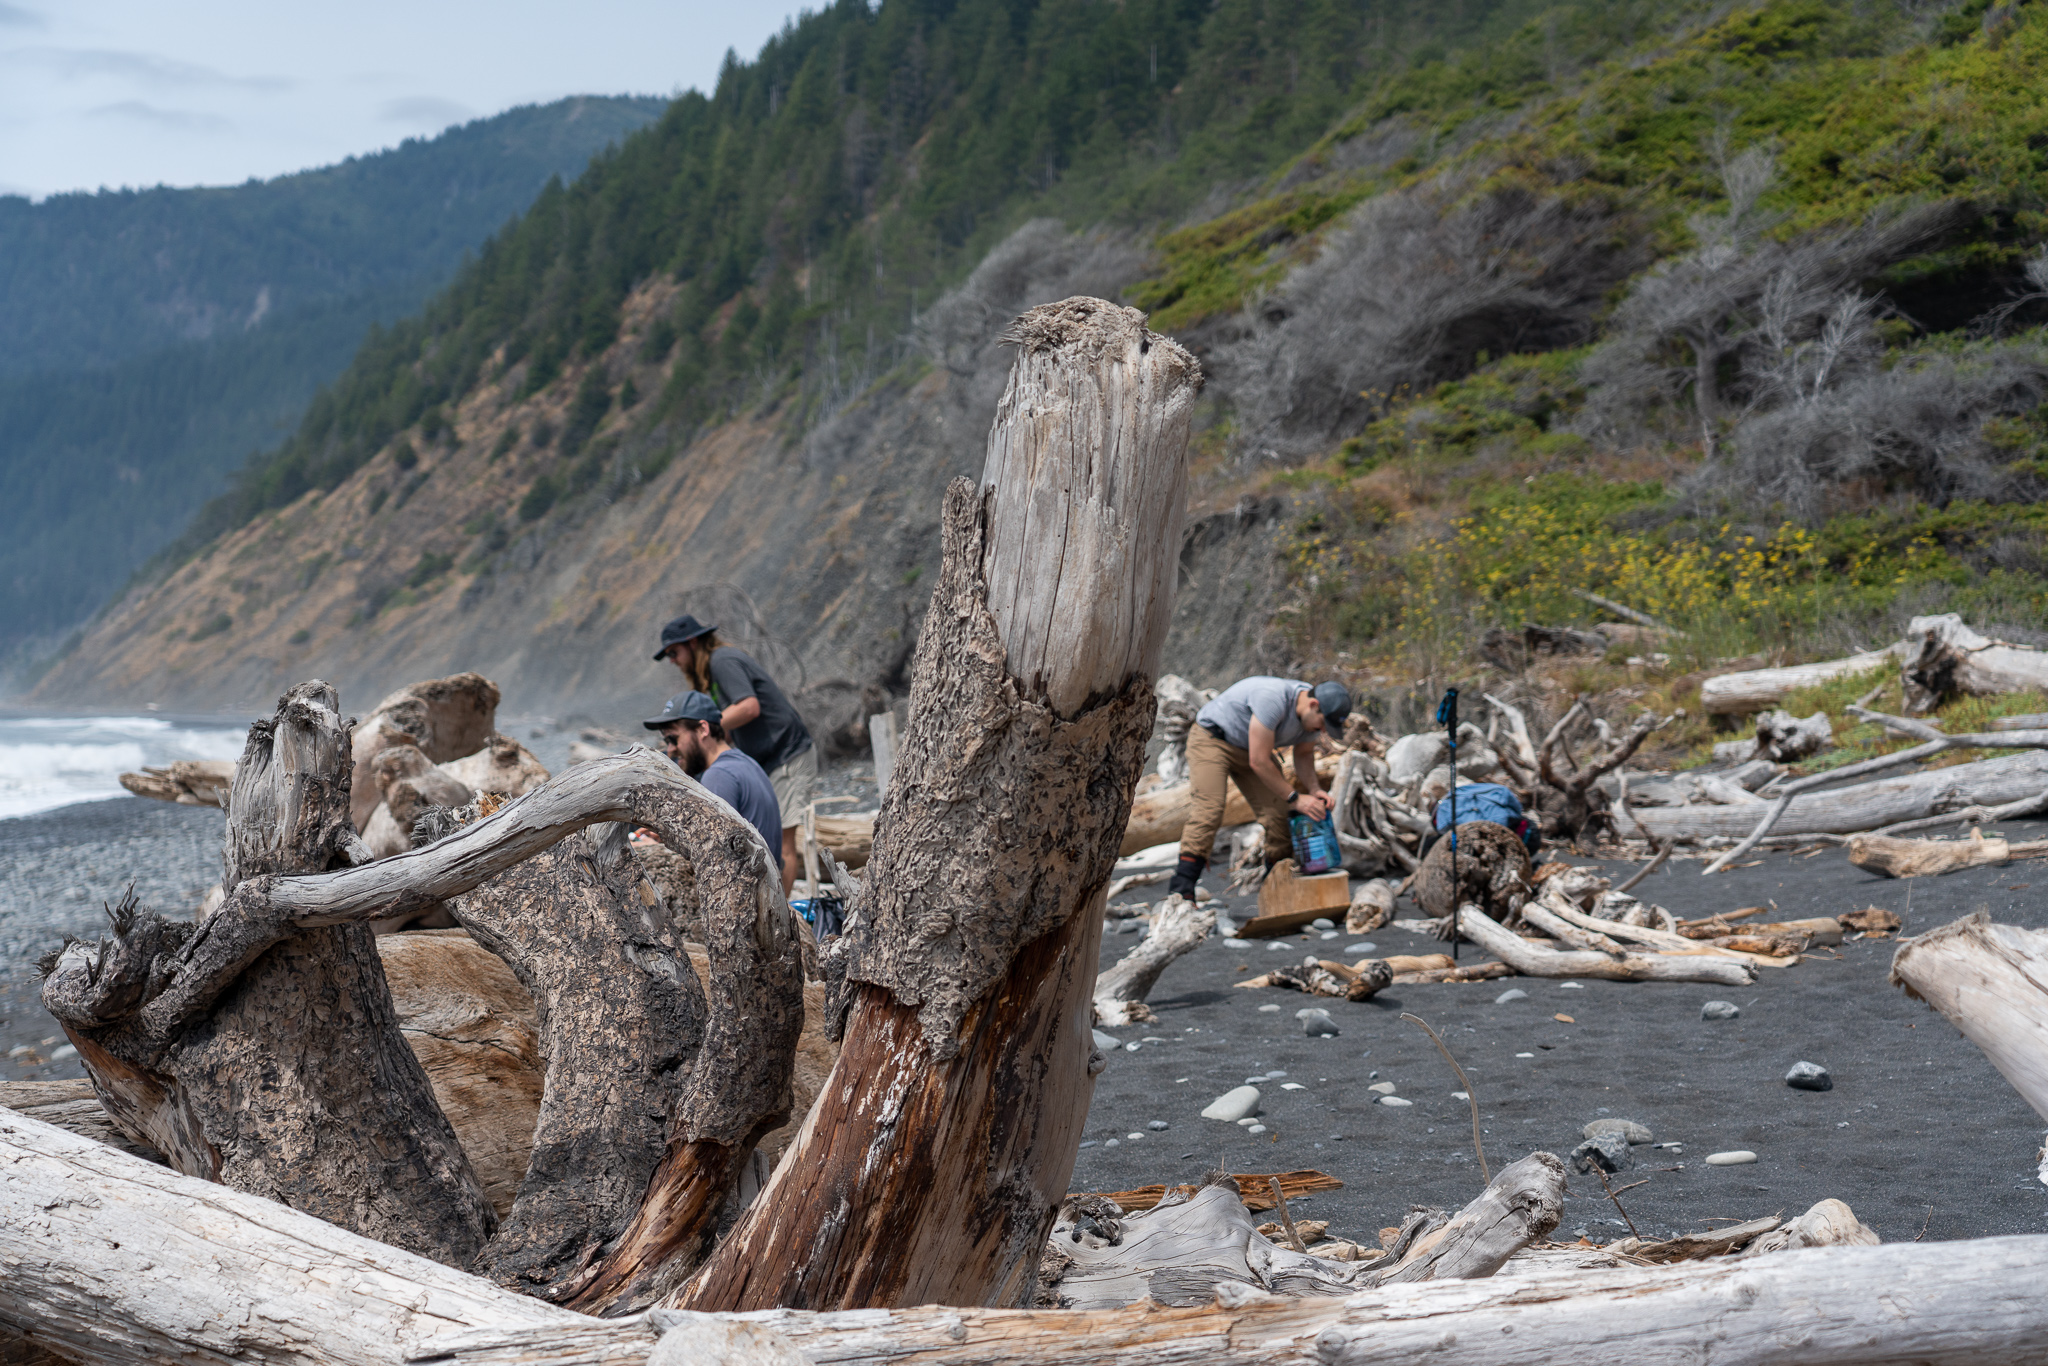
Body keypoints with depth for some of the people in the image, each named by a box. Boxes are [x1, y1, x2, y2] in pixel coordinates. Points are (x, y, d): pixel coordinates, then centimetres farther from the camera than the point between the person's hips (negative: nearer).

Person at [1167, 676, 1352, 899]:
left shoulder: (1312, 712, -11)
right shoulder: (1273, 699, -38)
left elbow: (1304, 754, 6)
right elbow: (1259, 762, -34)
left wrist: (1314, 789, -13)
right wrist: (1295, 798, -28)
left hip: (1249, 748, 8)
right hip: (1211, 739, -8)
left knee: (1279, 814, -5)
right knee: (1207, 810, -24)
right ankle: (1180, 892, -29)